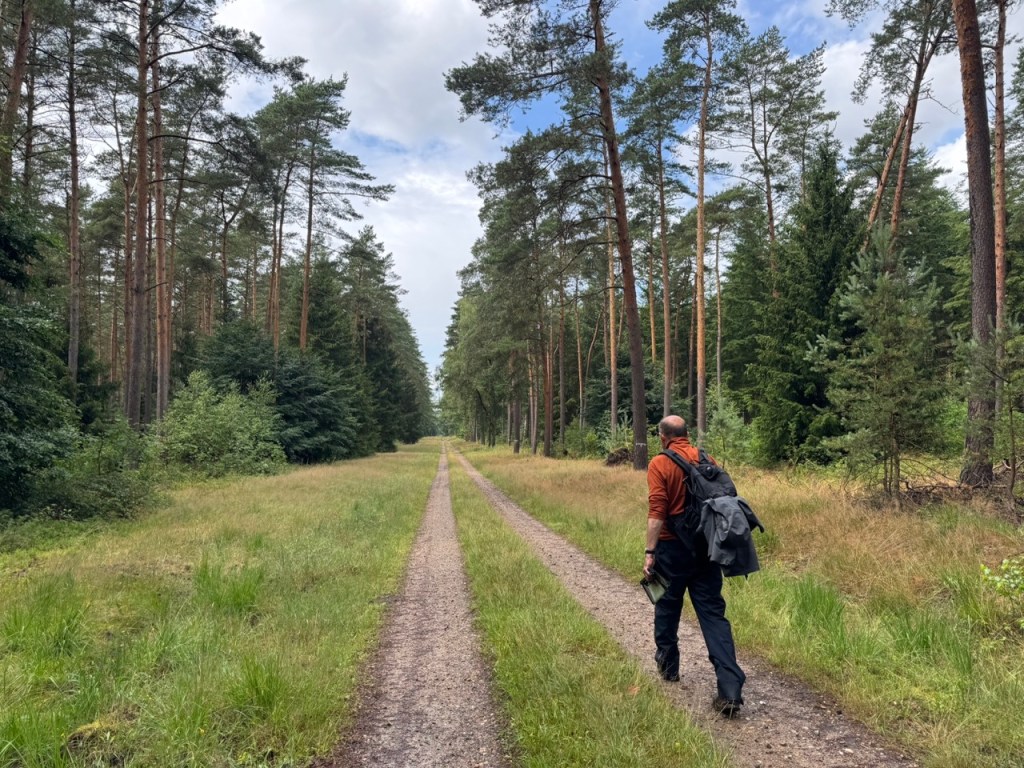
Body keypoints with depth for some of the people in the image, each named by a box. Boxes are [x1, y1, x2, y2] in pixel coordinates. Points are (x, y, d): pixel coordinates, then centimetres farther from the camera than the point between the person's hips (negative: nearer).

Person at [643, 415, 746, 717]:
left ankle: (667, 666, 35)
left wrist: (650, 552, -13)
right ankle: (730, 690, -5)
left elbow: (657, 512, -16)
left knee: (667, 608, 17)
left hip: (672, 547, -4)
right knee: (713, 614, 3)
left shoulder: (659, 464, -9)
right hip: (705, 546, 4)